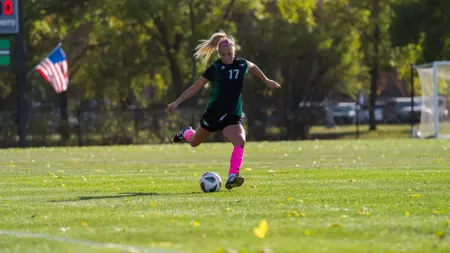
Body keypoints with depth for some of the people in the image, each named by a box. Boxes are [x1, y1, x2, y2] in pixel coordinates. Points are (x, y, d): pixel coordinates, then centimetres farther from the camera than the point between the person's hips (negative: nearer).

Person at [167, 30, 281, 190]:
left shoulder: (242, 64, -4)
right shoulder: (215, 69, -13)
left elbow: (253, 67, 22)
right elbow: (196, 87, -6)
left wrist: (266, 81, 32)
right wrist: (177, 102, -11)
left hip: (232, 115, 1)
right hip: (214, 113, -1)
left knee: (240, 142, -26)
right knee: (194, 142, 19)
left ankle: (232, 178, -29)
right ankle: (187, 133, 56)